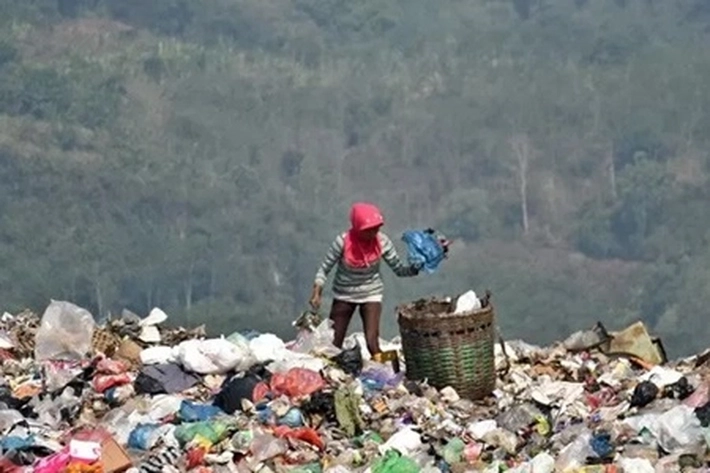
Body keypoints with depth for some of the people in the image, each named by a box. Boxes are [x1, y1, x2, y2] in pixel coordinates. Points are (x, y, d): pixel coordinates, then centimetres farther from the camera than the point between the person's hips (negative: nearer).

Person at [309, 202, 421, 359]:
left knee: (372, 342, -16)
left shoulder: (382, 241, -16)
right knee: (334, 343, 4)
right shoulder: (343, 242, -22)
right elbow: (324, 269, -11)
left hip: (371, 294, 0)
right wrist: (317, 293, -21)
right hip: (344, 294, 0)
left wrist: (414, 269, -28)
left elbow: (399, 269, -8)